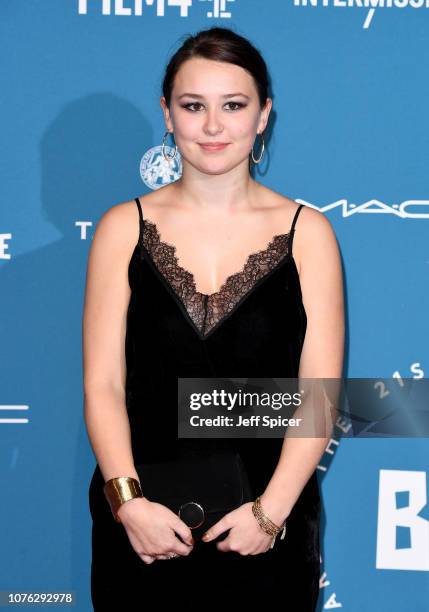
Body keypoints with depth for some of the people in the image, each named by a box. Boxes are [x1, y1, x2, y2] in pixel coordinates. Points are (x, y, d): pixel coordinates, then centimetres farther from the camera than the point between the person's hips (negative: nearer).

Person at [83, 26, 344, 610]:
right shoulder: (124, 228, 1)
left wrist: (271, 509, -14)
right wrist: (128, 500, -15)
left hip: (269, 525, 0)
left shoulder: (306, 232, 0)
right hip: (141, 525, 0)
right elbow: (102, 386, -3)